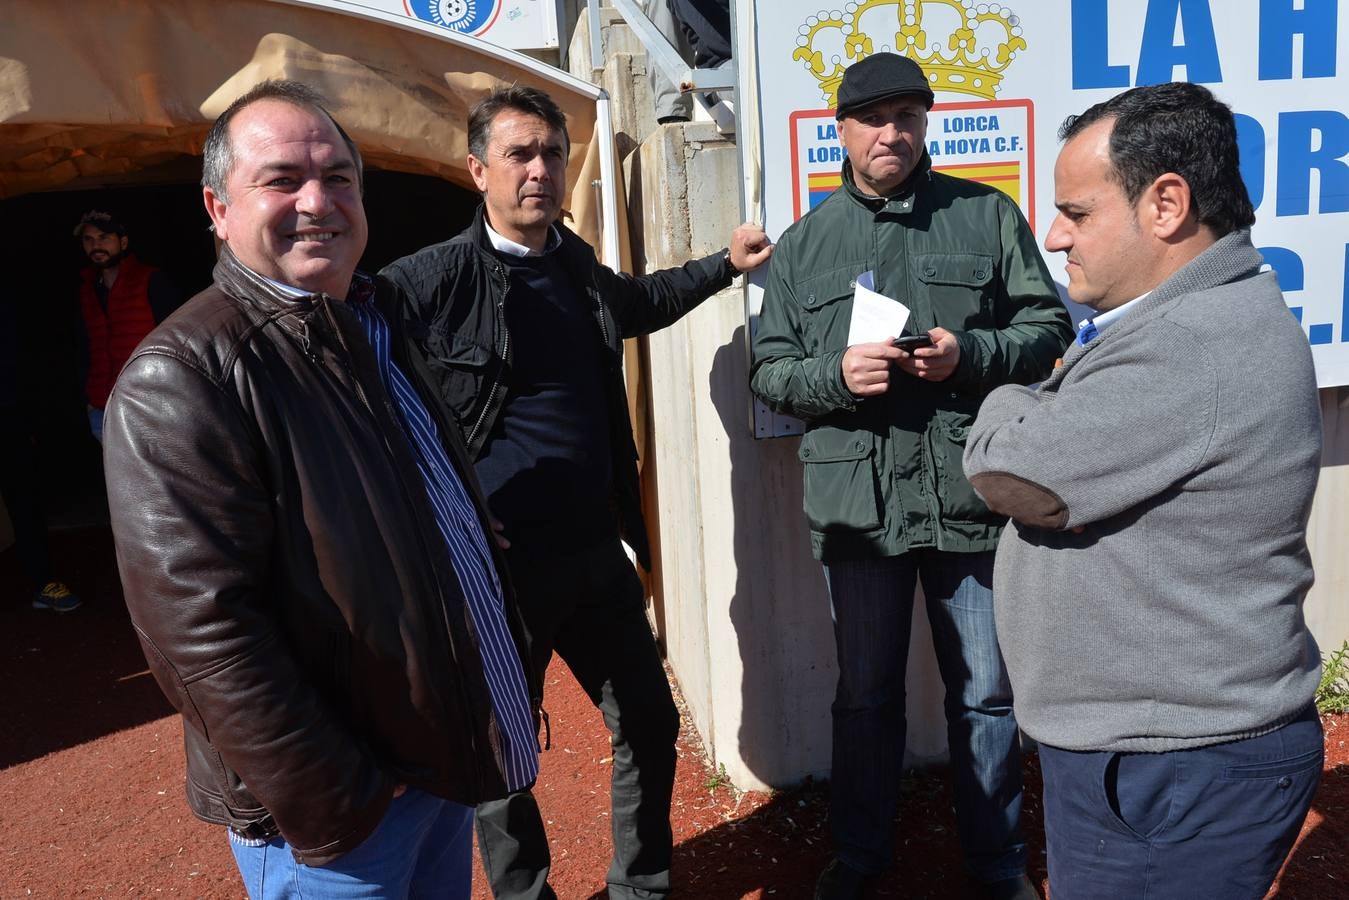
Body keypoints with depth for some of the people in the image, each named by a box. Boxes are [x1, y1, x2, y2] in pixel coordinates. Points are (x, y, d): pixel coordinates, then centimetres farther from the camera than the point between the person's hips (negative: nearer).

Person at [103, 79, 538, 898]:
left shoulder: (378, 323, 7)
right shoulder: (181, 376, -19)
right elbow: (203, 631, -24)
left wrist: (503, 683, 15)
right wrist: (333, 806, -20)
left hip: (442, 751, 8)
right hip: (337, 802, -7)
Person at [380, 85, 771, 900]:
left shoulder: (580, 270, 8)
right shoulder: (432, 281, -13)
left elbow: (641, 301, 31)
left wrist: (727, 264, 27)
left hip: (597, 551, 7)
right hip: (500, 562, -6)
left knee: (649, 722, 17)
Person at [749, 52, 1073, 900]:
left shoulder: (987, 214, 5)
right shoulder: (803, 244, 8)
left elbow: (1049, 328, 3)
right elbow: (769, 370, 5)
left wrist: (968, 352, -15)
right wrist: (837, 374, -15)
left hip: (971, 497, 0)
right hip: (857, 505, 1)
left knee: (987, 694, 13)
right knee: (865, 695, 15)